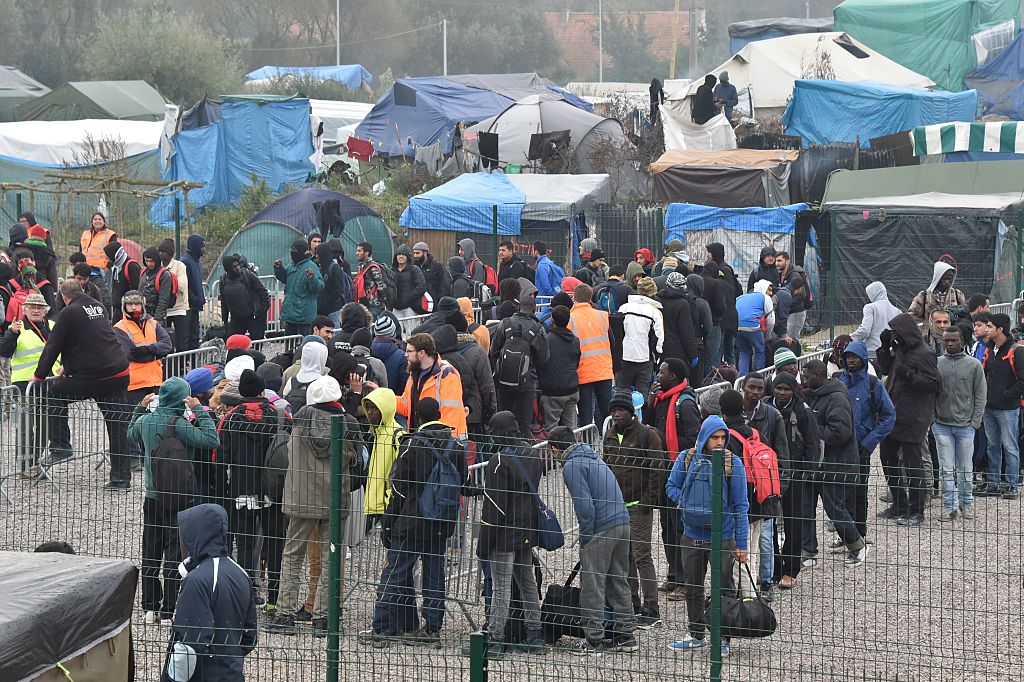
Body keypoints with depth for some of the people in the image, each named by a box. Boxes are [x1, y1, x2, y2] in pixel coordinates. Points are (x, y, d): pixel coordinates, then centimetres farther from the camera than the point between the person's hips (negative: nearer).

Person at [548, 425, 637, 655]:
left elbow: (585, 505, -17)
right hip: (623, 523, 9)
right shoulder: (593, 457, 19)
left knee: (592, 585, -1)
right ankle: (626, 635, 20)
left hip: (601, 528, -9)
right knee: (619, 581, 16)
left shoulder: (572, 466, -8)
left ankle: (593, 640, 1)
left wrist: (585, 538, -7)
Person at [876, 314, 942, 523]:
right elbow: (885, 369, 21)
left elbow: (934, 384, -18)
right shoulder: (900, 350, 11)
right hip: (893, 416, 10)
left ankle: (916, 512, 5)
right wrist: (885, 347, 8)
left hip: (912, 420, -10)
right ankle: (899, 506, 28)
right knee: (888, 459, 16)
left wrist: (909, 375, -27)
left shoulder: (923, 354, -15)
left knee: (913, 464, -3)